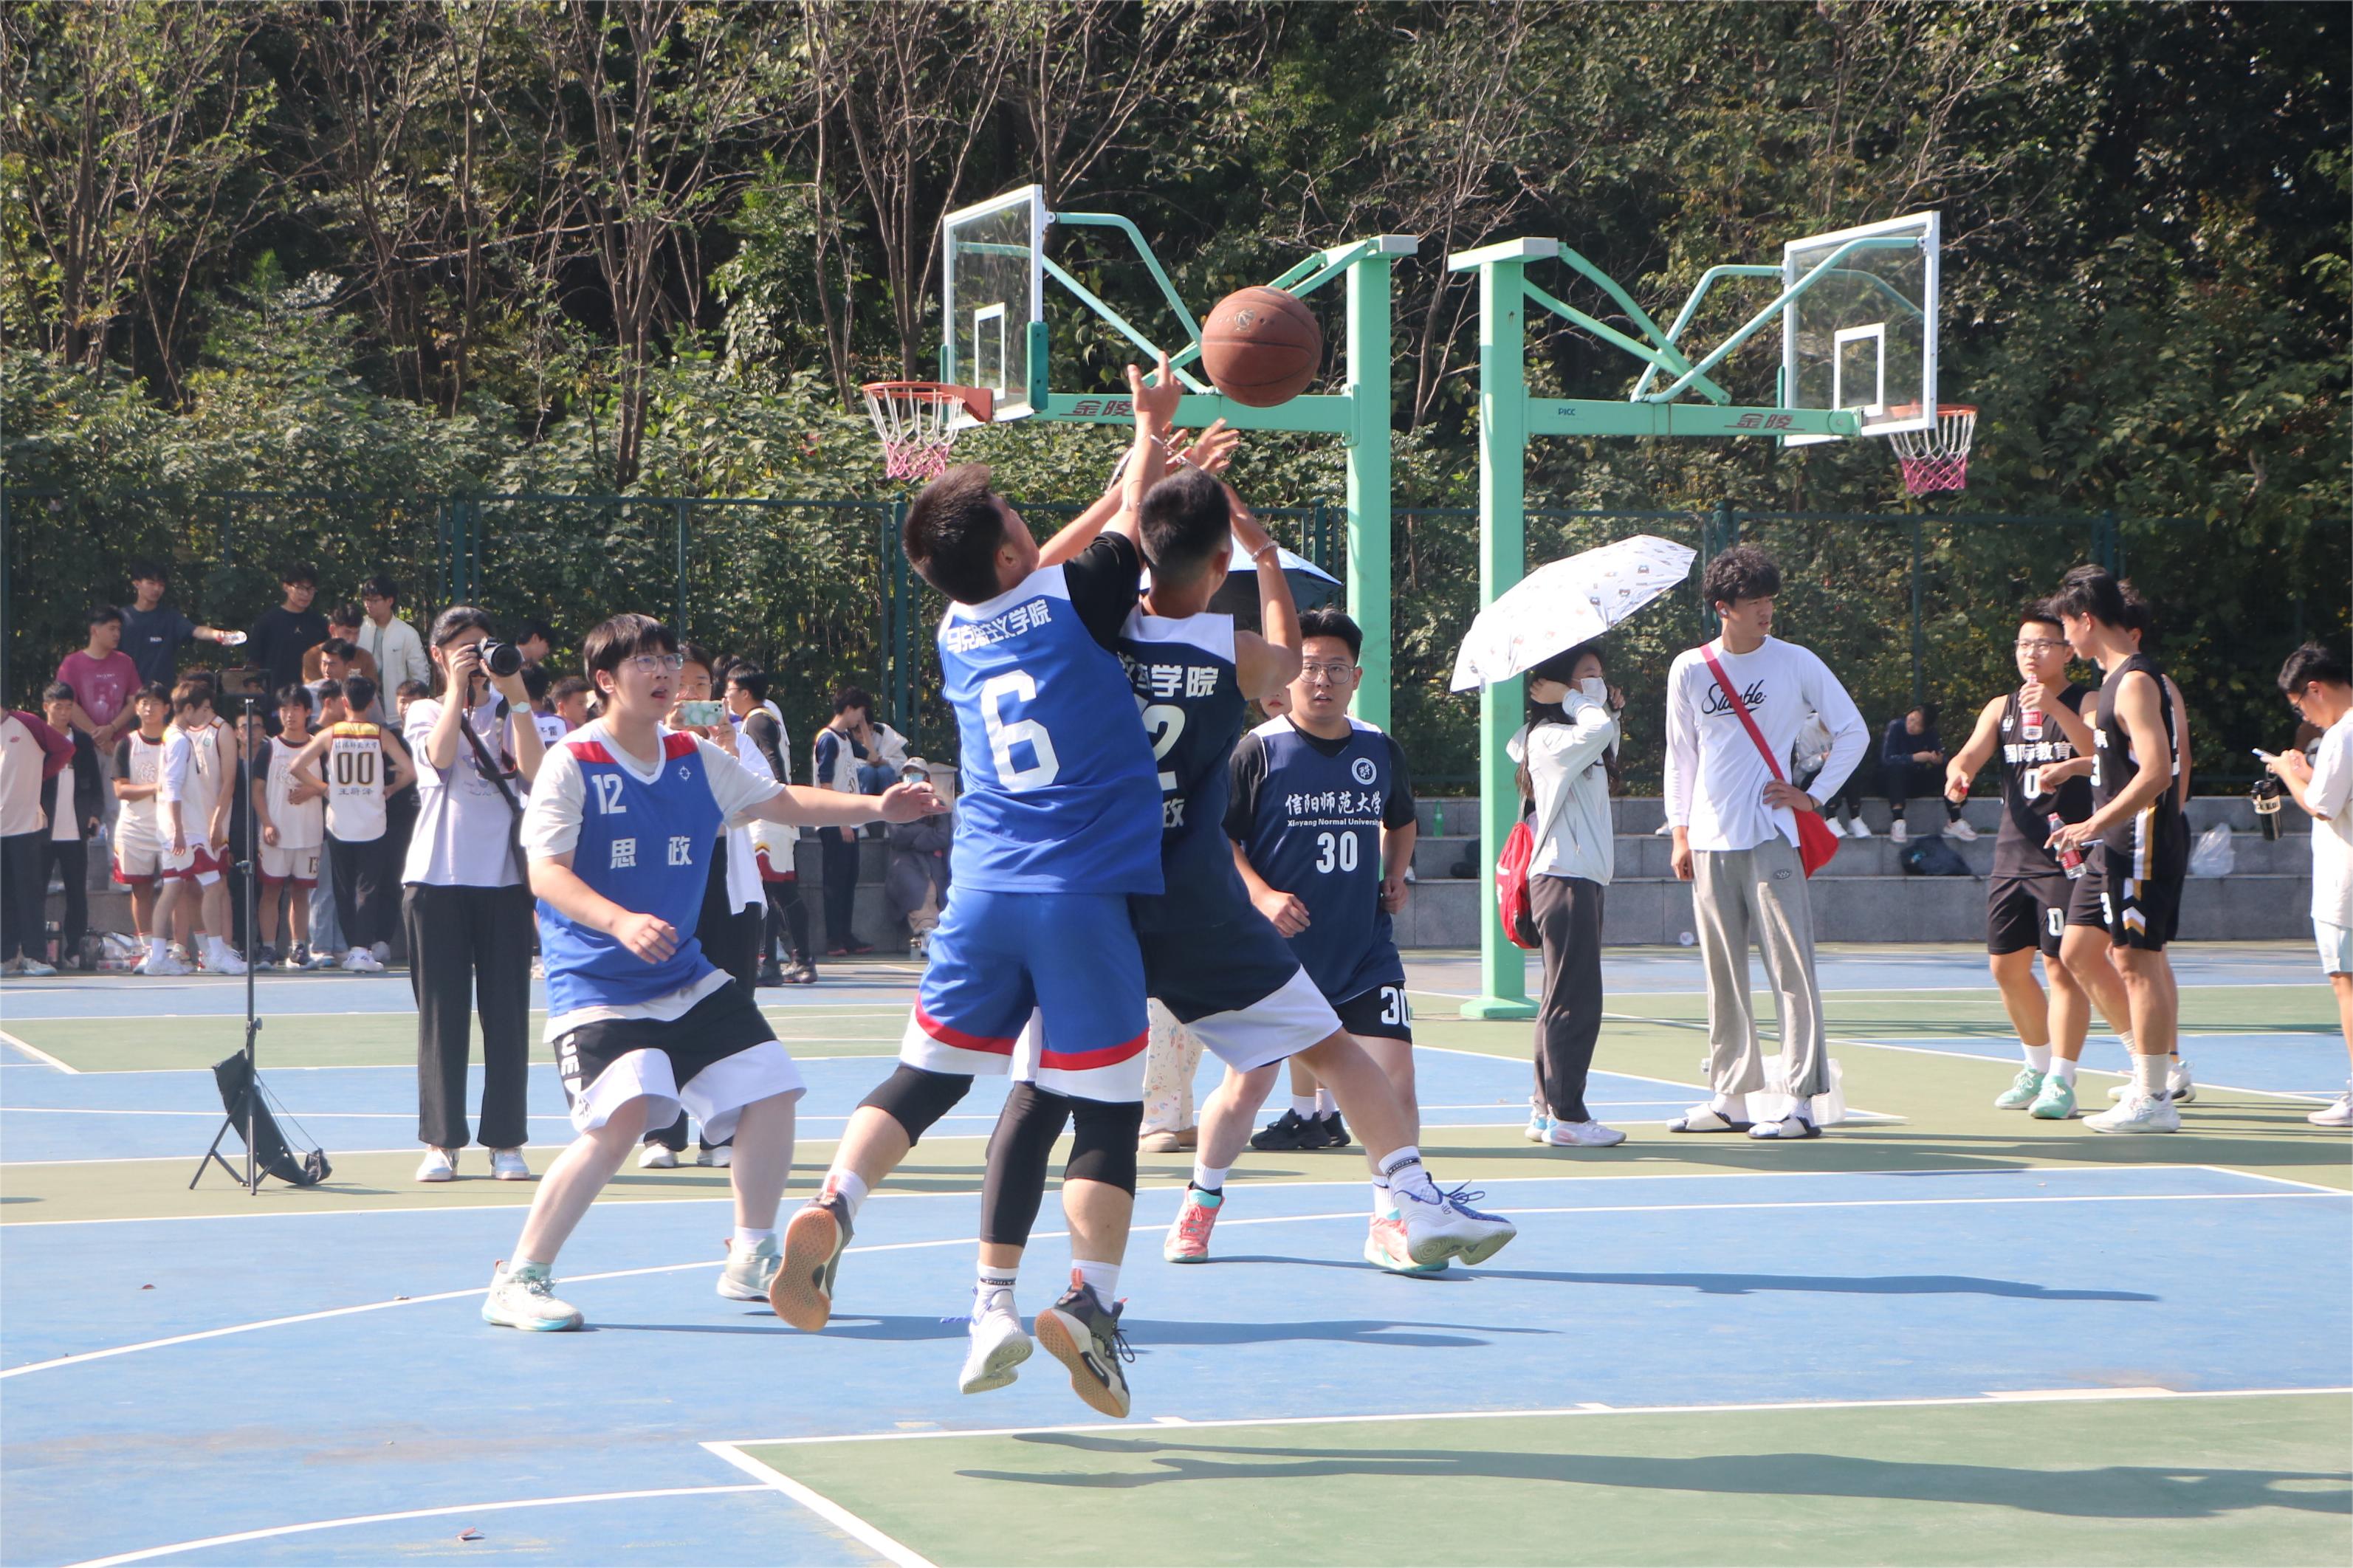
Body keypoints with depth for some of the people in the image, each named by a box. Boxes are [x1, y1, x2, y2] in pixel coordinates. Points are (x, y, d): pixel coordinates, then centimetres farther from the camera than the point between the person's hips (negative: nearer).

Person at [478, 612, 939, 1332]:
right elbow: (546, 873, -19)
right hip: (596, 987, -7)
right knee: (623, 1116, -27)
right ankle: (518, 1280, -16)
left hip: (686, 977, 7)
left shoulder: (697, 759, 8)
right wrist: (621, 923, -36)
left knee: (771, 1091, 4)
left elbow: (784, 801, 16)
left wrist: (875, 806, 2)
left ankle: (751, 1261, 24)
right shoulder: (572, 762, -11)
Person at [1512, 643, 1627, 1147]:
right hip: (1563, 879, -10)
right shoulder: (1549, 738, -12)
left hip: (1584, 879, 10)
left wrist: (1609, 708, 16)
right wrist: (1575, 701, -11)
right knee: (1573, 1000, -10)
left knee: (1567, 1000, 12)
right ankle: (1565, 1115, -9)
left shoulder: (1577, 741, 18)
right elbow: (1596, 731, -29)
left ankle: (1549, 1109, 16)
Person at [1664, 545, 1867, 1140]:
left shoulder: (1796, 663, 1)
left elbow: (1853, 731, 7)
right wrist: (1681, 832, 9)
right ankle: (1729, 1097, 13)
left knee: (1790, 968, -7)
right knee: (1722, 974, 7)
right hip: (1710, 843, 3)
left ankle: (1798, 1101, -8)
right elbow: (1680, 756, 13)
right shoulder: (1689, 670, 7)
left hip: (1770, 836, -3)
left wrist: (1815, 795, 0)